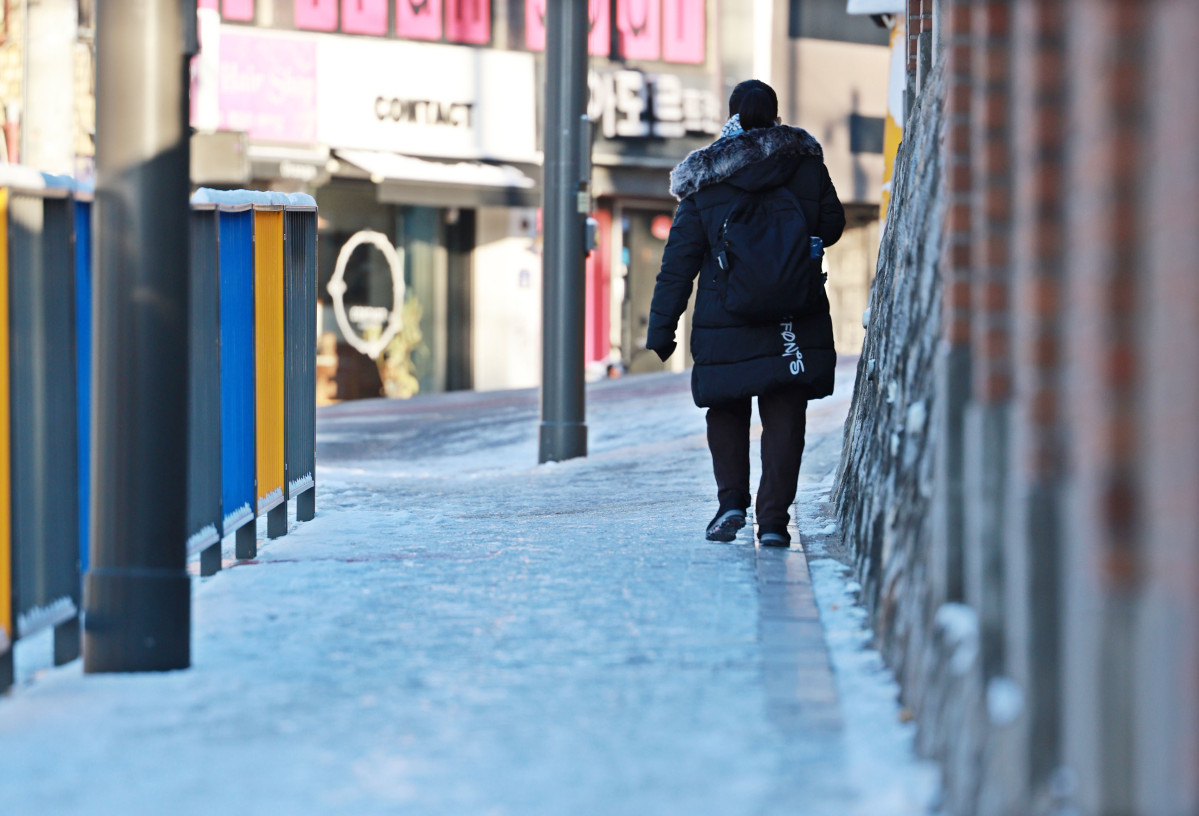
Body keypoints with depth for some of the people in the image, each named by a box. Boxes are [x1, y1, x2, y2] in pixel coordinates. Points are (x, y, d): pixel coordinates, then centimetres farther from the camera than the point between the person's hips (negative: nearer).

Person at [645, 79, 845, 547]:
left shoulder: (704, 181, -1)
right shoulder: (807, 165, 1)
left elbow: (679, 262, -1)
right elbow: (832, 226, 12)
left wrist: (661, 328, 3)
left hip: (726, 326, -1)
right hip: (796, 327, 1)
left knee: (726, 412, 17)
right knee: (784, 420, 6)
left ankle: (732, 499, 3)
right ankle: (773, 518, 1)